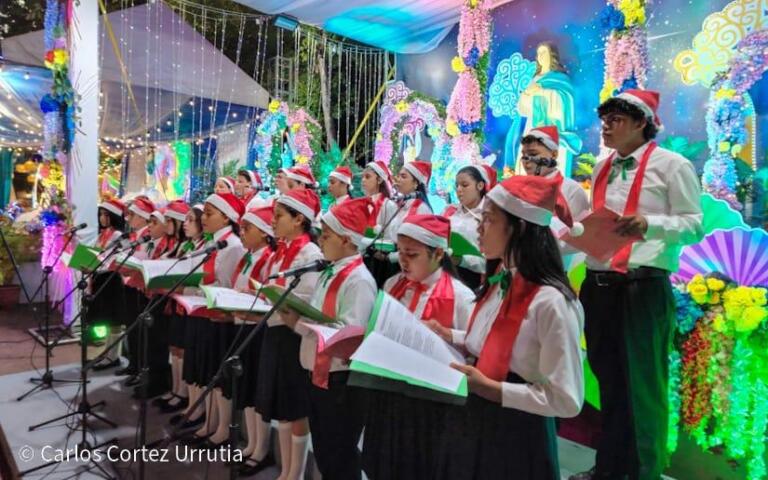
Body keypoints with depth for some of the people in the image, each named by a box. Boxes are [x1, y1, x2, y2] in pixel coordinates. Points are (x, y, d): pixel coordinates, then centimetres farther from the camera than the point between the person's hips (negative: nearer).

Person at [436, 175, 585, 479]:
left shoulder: (550, 301, -24)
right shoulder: (497, 282, 2)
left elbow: (566, 400, -22)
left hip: (516, 437, -7)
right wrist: (447, 338, 1)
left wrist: (491, 388, -24)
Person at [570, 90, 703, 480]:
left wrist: (650, 223, -24)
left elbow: (695, 225, -8)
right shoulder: (602, 169, 15)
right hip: (597, 286, 6)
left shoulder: (671, 165, -3)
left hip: (644, 288, -6)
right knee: (608, 380, 16)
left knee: (642, 386, 3)